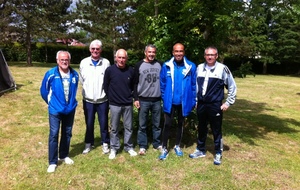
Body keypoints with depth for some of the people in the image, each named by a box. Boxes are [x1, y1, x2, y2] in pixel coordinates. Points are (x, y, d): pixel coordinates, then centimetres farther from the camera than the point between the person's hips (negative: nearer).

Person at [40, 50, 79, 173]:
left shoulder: (74, 74, -5)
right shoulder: (51, 74, -13)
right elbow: (44, 91, 1)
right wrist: (51, 102, 11)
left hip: (70, 109, 3)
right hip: (55, 110, -3)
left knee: (67, 133, 14)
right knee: (54, 134, -3)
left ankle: (64, 156, 32)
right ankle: (52, 162, 9)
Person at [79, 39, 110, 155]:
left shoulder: (106, 63, -5)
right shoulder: (84, 62, 0)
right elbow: (81, 79, 9)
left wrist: (104, 91, -2)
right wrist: (87, 90, 7)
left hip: (102, 100, -1)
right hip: (88, 99, 2)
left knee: (103, 123, 9)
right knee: (89, 123, 13)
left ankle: (105, 143, 25)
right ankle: (88, 143, 30)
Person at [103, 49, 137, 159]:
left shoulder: (131, 71, -2)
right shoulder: (110, 70, -7)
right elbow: (105, 86, 3)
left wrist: (131, 96, 8)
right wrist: (111, 97, 6)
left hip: (128, 104, 2)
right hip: (114, 105, -1)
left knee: (128, 127, 11)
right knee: (114, 128, 9)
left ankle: (129, 147, 27)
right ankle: (114, 148, 24)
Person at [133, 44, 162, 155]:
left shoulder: (159, 65, 6)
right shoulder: (139, 65, 0)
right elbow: (135, 83, 0)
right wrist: (136, 98, -7)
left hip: (157, 100, 2)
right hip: (143, 100, -2)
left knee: (157, 124, 11)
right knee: (142, 125, 5)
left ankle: (157, 144, 25)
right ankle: (142, 146, 16)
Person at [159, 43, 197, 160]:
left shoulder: (191, 66, -8)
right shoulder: (166, 66, -6)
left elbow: (194, 85, -4)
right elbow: (162, 84, -1)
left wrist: (193, 101, -5)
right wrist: (164, 98, -1)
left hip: (184, 102, 1)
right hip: (170, 102, -1)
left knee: (180, 124, 16)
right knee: (167, 124, 5)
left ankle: (177, 146, 34)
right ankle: (164, 148, 19)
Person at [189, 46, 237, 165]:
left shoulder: (222, 68, -7)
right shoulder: (199, 68, 4)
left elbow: (232, 87, -2)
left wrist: (228, 103, -4)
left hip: (215, 105, -4)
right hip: (201, 104, 4)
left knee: (216, 130, 6)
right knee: (201, 129, 15)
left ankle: (218, 153, 23)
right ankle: (200, 150, 31)